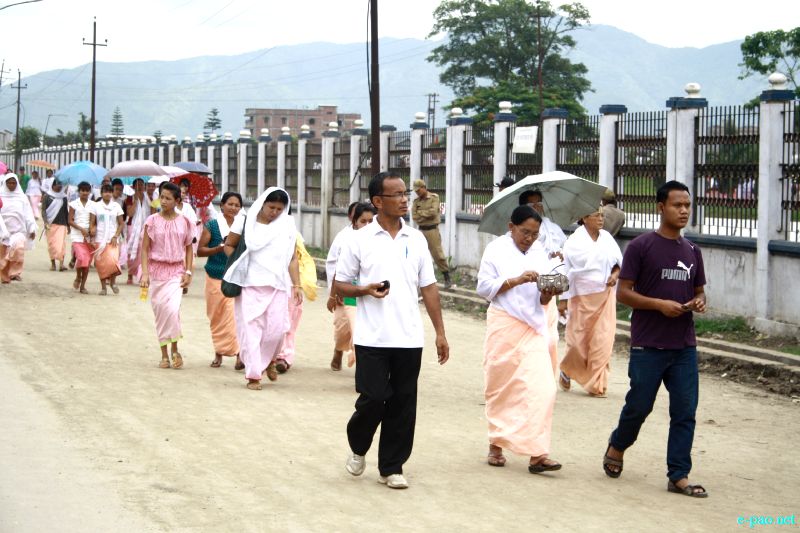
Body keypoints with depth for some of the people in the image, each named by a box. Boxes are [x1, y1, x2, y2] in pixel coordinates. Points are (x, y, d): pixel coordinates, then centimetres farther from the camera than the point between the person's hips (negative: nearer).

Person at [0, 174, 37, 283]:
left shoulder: (22, 197, 4)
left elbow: (28, 214, 4)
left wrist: (32, 229, -2)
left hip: (18, 230, -1)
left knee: (18, 249, -23)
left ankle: (15, 273, -15)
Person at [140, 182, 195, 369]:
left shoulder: (184, 222, 2)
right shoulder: (152, 221, -1)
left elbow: (188, 248, 9)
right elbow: (145, 248, 0)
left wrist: (188, 272, 0)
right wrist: (145, 273, -10)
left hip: (176, 271, -1)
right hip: (156, 270, 1)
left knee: (173, 309, -19)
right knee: (160, 312, 3)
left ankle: (174, 350, -3)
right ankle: (164, 354, 13)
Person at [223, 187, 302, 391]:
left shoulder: (287, 226, 6)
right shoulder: (245, 222, 2)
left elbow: (292, 258, 7)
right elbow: (229, 245, 13)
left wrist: (296, 285, 2)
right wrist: (238, 265, -1)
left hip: (277, 285, 1)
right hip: (249, 284, -1)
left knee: (276, 328, -6)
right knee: (250, 329, -4)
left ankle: (269, 360, 23)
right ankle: (253, 375, 1)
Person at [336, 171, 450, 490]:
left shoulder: (416, 240, 8)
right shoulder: (360, 240, -1)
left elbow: (428, 287, 11)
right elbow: (340, 285, 4)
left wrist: (440, 332, 6)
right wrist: (366, 290, -16)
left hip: (409, 339, 3)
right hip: (372, 338, -3)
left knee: (402, 404, 4)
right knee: (373, 399, -4)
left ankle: (391, 467, 15)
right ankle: (358, 448, 25)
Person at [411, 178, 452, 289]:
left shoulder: (434, 197, -3)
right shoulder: (416, 201, 8)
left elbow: (433, 211, -17)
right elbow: (414, 216, -2)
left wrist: (421, 213, -7)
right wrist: (427, 215, -12)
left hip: (432, 229, -5)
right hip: (421, 230, 5)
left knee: (438, 254, -6)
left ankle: (447, 278, 0)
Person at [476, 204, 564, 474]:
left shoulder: (539, 253, 13)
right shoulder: (497, 249, 0)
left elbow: (542, 300, 16)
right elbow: (484, 286, -7)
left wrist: (547, 294, -7)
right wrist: (517, 280, -17)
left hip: (532, 328, 3)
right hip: (504, 326, -3)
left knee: (541, 388, -10)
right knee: (501, 388, 6)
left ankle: (537, 454, -13)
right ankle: (496, 444, 23)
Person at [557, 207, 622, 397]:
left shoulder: (607, 238, 5)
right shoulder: (575, 241, -6)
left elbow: (619, 261, 16)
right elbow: (566, 271, -4)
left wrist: (615, 274, -6)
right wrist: (563, 299, -5)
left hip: (605, 296, 3)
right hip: (582, 297, -3)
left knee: (603, 341, -5)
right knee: (578, 340, 4)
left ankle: (597, 385, 3)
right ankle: (566, 372, 32)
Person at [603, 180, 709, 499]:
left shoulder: (692, 251, 11)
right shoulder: (640, 247, -6)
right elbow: (623, 293, -7)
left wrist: (699, 302, -3)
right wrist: (660, 304, -19)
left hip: (684, 346, 5)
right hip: (648, 345, -5)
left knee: (685, 411, 1)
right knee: (639, 405, 4)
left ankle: (678, 476, 7)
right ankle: (617, 446, 33)